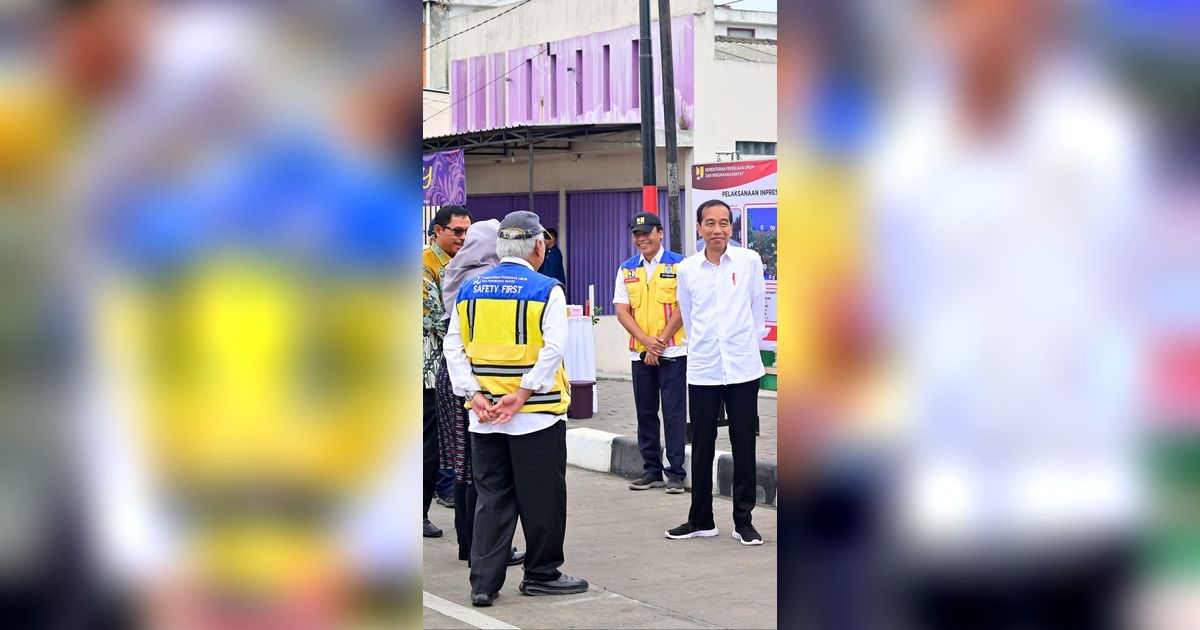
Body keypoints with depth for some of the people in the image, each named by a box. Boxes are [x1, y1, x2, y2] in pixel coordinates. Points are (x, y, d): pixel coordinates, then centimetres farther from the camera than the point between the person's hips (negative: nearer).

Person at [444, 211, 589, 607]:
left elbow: (454, 347, 3)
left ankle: (484, 582, 7)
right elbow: (553, 349, -17)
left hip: (484, 416, 5)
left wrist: (474, 394, -2)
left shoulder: (470, 290, 6)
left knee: (492, 498, 10)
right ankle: (541, 574, 19)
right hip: (537, 413, -4)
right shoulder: (546, 290, -8)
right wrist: (522, 395, -16)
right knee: (541, 499, 9)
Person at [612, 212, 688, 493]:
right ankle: (651, 469, 19)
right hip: (640, 353, 4)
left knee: (674, 412, -3)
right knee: (645, 412, 10)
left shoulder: (678, 265, -3)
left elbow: (683, 307, -8)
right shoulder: (627, 269, 9)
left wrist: (661, 341, -12)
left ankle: (676, 473, 3)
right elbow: (622, 312, 4)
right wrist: (647, 341, -9)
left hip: (672, 351, -4)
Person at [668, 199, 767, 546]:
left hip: (743, 367, -1)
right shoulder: (687, 269, 2)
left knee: (744, 448, 4)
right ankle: (700, 520, 19)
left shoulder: (749, 261, -1)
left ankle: (744, 521, 13)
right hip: (702, 370, 1)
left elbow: (758, 306, 9)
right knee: (701, 448, 8)